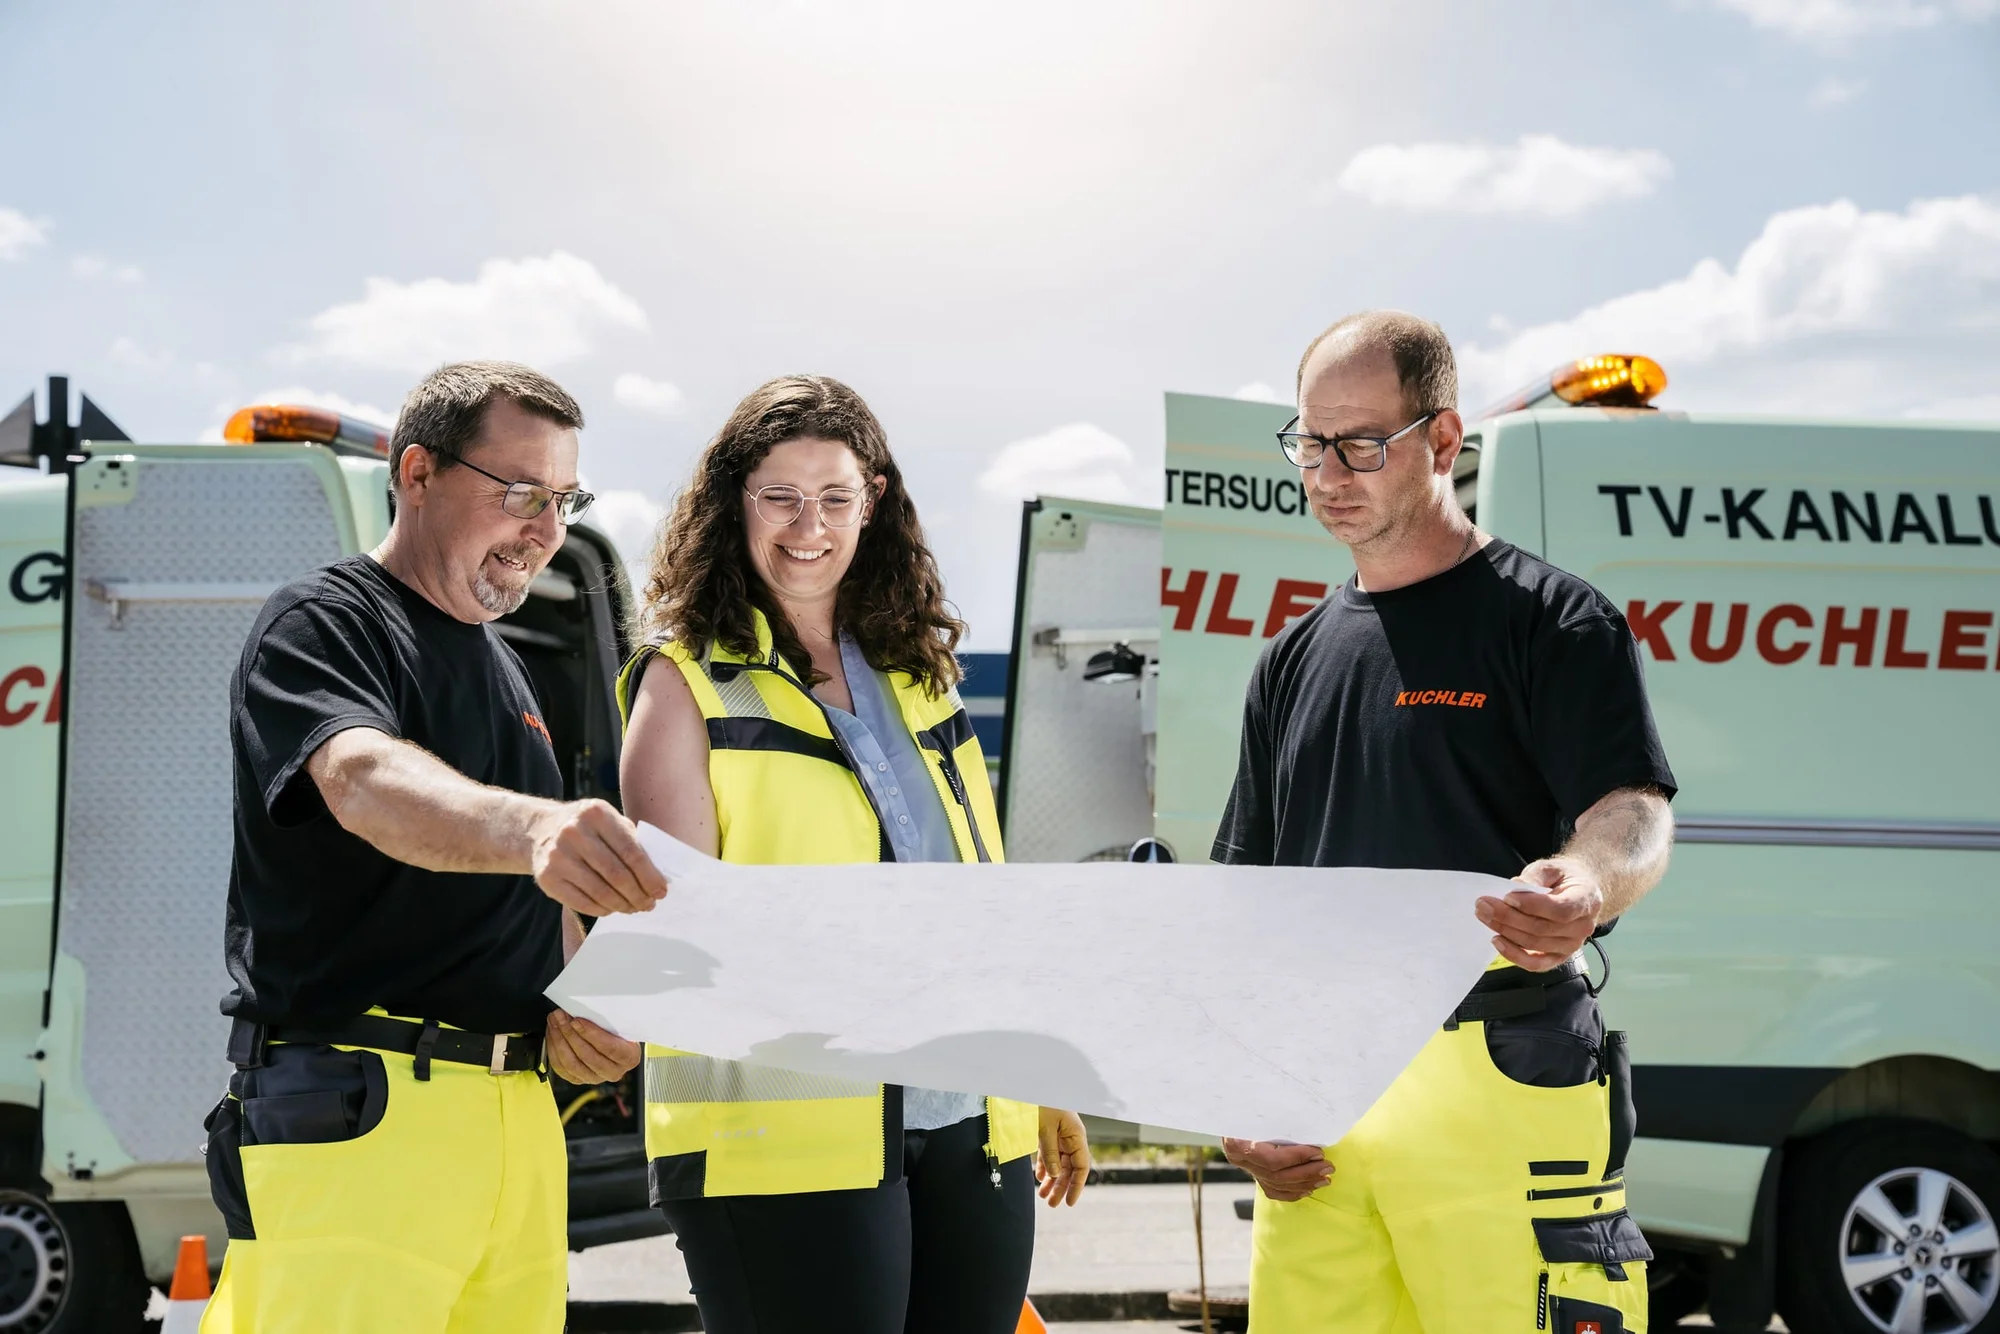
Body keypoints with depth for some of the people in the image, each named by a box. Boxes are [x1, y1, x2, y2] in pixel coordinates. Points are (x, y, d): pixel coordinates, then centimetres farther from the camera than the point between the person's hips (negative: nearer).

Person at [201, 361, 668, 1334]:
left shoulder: (502, 670, 21)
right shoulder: (322, 624, -4)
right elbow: (364, 781, -26)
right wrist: (530, 827, -46)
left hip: (519, 1117, 7)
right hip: (352, 1113, -7)